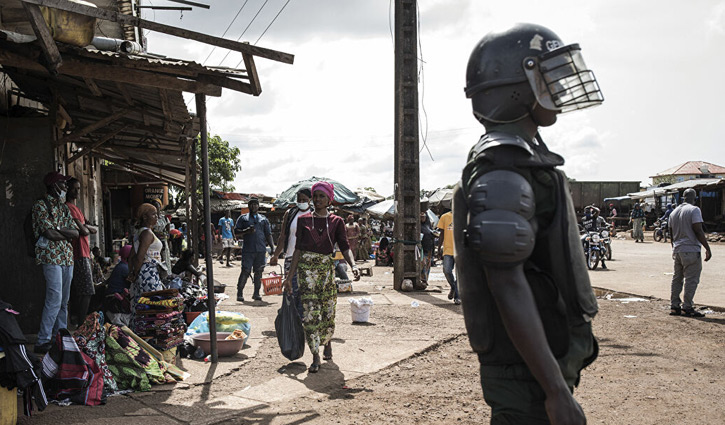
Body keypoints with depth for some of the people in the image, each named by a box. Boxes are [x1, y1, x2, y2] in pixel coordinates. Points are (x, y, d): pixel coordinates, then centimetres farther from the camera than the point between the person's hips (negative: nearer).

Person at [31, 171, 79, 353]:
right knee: (55, 299, -14)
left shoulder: (64, 206, 18)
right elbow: (49, 234, -15)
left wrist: (58, 229, -7)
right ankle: (43, 342, -9)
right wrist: (67, 234, 0)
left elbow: (76, 232, 8)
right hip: (51, 256, -8)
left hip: (67, 257, 8)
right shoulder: (41, 205, -5)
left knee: (64, 300, 9)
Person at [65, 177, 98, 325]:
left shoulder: (76, 208, 23)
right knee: (87, 292, -12)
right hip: (80, 255, -10)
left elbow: (95, 229, 17)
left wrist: (86, 227, -2)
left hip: (83, 254, 10)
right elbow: (83, 231, -16)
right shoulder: (68, 207, -9)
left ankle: (76, 323, 16)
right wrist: (88, 228, 5)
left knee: (77, 293, 12)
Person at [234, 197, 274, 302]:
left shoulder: (264, 219, 17)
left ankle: (256, 293, 12)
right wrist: (246, 231, -12)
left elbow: (268, 235, 15)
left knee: (258, 272, 4)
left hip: (261, 250, 3)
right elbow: (236, 231, 6)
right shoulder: (243, 218, 11)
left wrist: (273, 248, 5)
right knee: (245, 271, -7)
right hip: (247, 249, -3)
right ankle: (239, 293, 1)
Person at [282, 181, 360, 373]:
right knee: (310, 312, -7)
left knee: (328, 310, 5)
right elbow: (298, 249, 6)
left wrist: (353, 265, -21)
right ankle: (315, 357, -2)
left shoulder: (336, 222, 6)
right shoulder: (303, 220, 6)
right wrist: (290, 276, 2)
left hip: (327, 267, 1)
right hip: (306, 268, -1)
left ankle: (327, 342, 36)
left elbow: (345, 247, -2)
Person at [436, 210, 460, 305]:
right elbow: (442, 235, 11)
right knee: (447, 271, -13)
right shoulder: (445, 217, 7)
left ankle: (457, 296, 12)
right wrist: (439, 250, 8)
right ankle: (453, 287, 16)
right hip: (448, 250, 0)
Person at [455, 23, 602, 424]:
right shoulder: (501, 170, -20)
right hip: (528, 376, -10)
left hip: (545, 362, 10)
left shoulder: (524, 157, 13)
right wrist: (557, 391, -25)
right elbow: (507, 286, -26)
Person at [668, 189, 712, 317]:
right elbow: (698, 231, -17)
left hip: (677, 250, 7)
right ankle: (687, 308, -2)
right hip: (691, 250, -7)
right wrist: (708, 248, -13)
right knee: (691, 280, -3)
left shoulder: (674, 212, 14)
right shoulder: (694, 210, -9)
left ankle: (674, 306, 14)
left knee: (677, 278, 12)